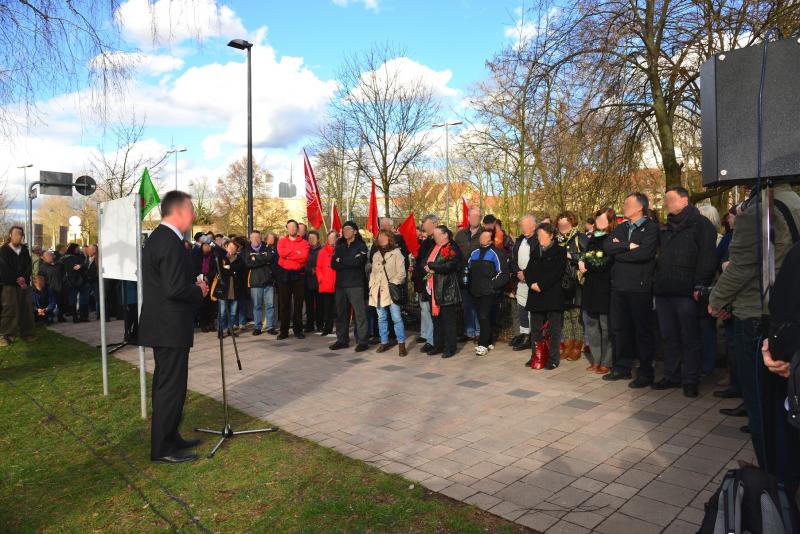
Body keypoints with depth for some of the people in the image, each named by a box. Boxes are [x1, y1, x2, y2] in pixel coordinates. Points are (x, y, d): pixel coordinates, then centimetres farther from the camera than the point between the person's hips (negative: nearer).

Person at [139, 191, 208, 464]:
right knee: (171, 387, -1)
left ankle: (169, 438, 31)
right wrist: (199, 290, -10)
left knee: (165, 385, 18)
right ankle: (162, 449, 10)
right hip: (171, 328, -11)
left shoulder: (157, 237, 12)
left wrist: (194, 284, 9)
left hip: (162, 325, 11)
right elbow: (175, 290, -27)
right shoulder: (171, 243, -21)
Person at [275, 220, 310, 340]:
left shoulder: (304, 243, 4)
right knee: (284, 304, 3)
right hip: (284, 275, 1)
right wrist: (296, 253, -11)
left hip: (298, 275, -1)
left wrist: (288, 254, -11)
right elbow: (281, 253, -11)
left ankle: (298, 330, 12)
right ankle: (284, 331, 9)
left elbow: (304, 256, -13)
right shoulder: (282, 241, 9)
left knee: (298, 304, 4)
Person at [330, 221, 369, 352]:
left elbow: (358, 262, -15)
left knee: (359, 313, -6)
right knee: (341, 313, 8)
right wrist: (349, 262, -9)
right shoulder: (339, 247, 17)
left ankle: (362, 341, -2)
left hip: (355, 284, -5)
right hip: (340, 284, 5)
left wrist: (341, 261, -3)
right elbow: (333, 264, 3)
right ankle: (342, 340, 17)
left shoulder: (361, 246, 3)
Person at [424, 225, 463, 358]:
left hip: (447, 289, -7)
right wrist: (431, 268, -8)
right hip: (434, 289, 8)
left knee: (448, 319, 0)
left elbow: (448, 266, -21)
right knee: (436, 318, 12)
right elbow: (425, 262, 14)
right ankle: (438, 346, 22)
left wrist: (431, 266, -11)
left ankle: (450, 347, 8)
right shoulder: (434, 248, 16)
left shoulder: (452, 249, -8)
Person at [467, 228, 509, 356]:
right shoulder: (474, 253, 13)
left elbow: (503, 272, -9)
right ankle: (489, 341, 24)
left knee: (484, 317, -10)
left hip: (489, 292, -6)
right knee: (482, 317, 11)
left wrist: (493, 285, -12)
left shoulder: (496, 253, -5)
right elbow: (468, 269, 22)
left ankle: (483, 344, -5)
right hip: (475, 291, 6)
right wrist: (470, 284, 14)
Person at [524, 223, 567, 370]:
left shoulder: (560, 251, -2)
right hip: (535, 296, 6)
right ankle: (536, 357, 19)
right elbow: (528, 271, 12)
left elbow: (556, 272, -13)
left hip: (553, 296, -6)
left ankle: (553, 359, 8)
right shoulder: (535, 251, 17)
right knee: (535, 329, 10)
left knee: (554, 329, 0)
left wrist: (541, 285, -16)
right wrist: (531, 283, -7)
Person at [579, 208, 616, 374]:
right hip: (590, 287, 7)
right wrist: (581, 264, -6)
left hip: (605, 288, -7)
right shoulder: (592, 238, 15)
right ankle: (596, 360, 21)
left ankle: (606, 363, 8)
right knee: (591, 324, 10)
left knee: (606, 326, -1)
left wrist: (587, 265, -3)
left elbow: (605, 264, -12)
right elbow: (584, 258, 15)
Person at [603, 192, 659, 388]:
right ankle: (622, 367, 24)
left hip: (640, 287, -6)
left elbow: (644, 252, -21)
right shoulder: (621, 228, 15)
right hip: (619, 285, 6)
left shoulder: (652, 227, -5)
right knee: (619, 328, 11)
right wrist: (628, 246, -14)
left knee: (642, 330, 3)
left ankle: (645, 372, 14)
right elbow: (606, 247, 0)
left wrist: (618, 252, -9)